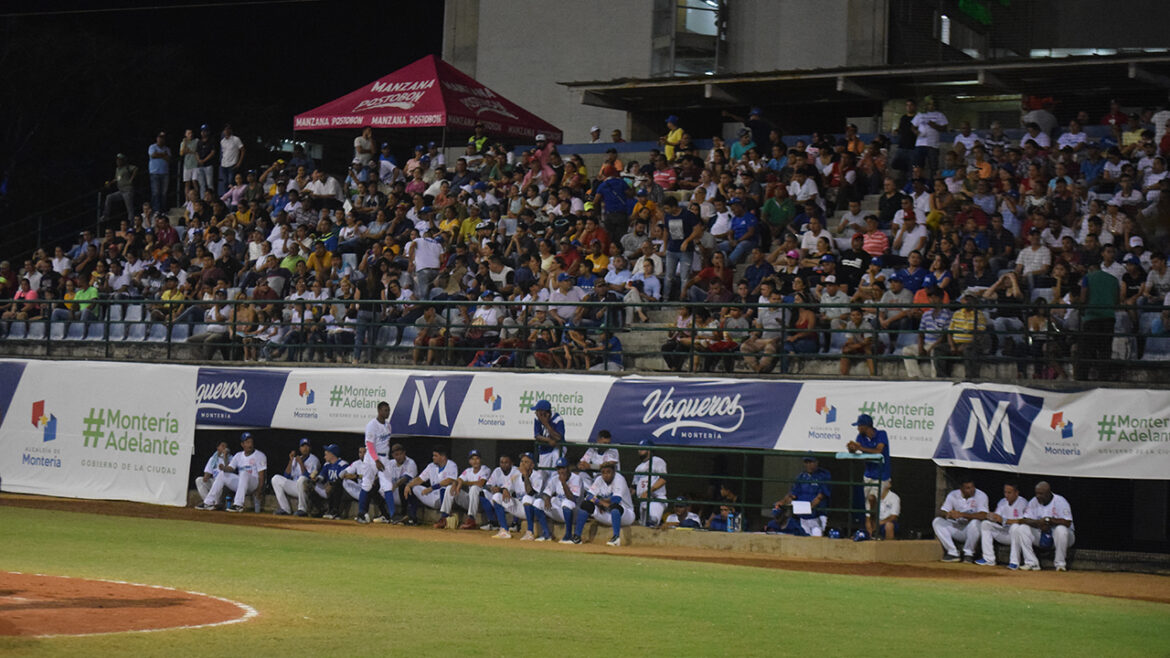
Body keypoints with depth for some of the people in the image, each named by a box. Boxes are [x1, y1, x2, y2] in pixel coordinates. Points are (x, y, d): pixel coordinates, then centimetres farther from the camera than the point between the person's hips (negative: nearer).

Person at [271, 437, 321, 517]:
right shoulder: (296, 459, 16)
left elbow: (308, 477, -17)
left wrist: (301, 463, -18)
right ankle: (284, 509, -11)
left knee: (302, 479, -39)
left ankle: (303, 509, -29)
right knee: (276, 478, -5)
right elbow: (286, 476, 7)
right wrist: (291, 461, 1)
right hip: (294, 487, 7)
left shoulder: (314, 460, -3)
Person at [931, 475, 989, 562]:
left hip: (972, 530, -4)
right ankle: (953, 553, -17)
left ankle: (968, 553, -15)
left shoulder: (981, 496, -11)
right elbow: (941, 512, -6)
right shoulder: (953, 495, 0)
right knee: (937, 521, -16)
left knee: (975, 522, -37)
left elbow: (983, 515, -26)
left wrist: (961, 515, -33)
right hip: (957, 529, 4)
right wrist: (948, 515, -31)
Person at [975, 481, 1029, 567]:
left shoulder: (1023, 503, -11)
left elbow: (1022, 521, -24)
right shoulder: (1002, 502, 11)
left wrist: (1003, 520, -28)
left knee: (1015, 526, -38)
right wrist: (991, 516, -21)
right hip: (1003, 533, 7)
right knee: (985, 524, -7)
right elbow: (996, 518, 4)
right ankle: (989, 559, -12)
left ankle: (1015, 562, -35)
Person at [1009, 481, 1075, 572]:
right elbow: (1025, 520, -7)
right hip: (1040, 535, 4)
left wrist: (1049, 520, -23)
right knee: (1022, 528, -17)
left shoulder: (1060, 501, -14)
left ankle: (1060, 563, -19)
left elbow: (1067, 523, -23)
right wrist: (1038, 523, -26)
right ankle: (1032, 563, -17)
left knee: (1061, 529, -38)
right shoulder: (1034, 502, 0)